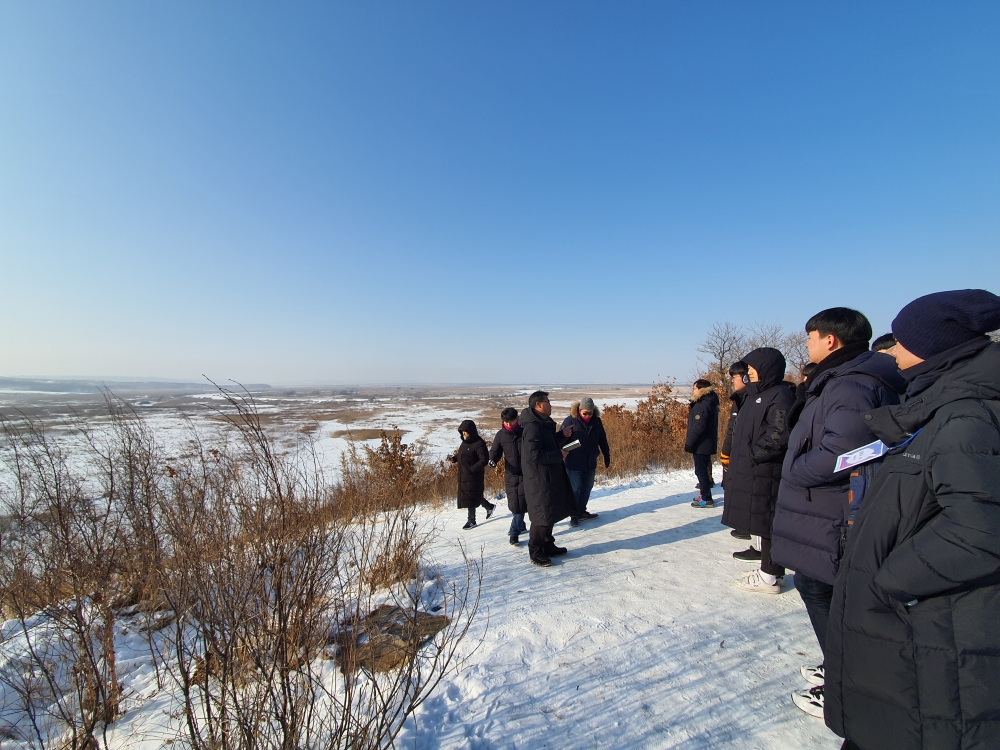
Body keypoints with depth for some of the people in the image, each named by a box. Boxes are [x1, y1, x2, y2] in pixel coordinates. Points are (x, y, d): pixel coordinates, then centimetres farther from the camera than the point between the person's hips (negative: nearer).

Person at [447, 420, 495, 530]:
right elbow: (461, 455, 20)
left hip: (473, 477, -8)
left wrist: (472, 469, -23)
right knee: (475, 496, 17)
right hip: (464, 476, 8)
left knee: (470, 498, 1)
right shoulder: (465, 442, 9)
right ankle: (489, 506, 38)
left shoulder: (479, 443, -18)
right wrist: (454, 458, 1)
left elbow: (484, 459, -21)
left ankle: (471, 521, 16)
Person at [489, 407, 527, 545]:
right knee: (514, 503, 8)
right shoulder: (501, 435, 0)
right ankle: (520, 526, 30)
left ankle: (515, 531, 5)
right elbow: (495, 451, 9)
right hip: (510, 473, 3)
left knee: (520, 503, -7)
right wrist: (492, 460, -12)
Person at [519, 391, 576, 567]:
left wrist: (562, 435, 5)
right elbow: (534, 454, -28)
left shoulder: (543, 424, 11)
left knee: (550, 514, 19)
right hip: (539, 481, -10)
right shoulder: (532, 427, -21)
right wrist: (559, 455, -20)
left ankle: (548, 546, 33)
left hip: (550, 478, 10)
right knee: (542, 516, 0)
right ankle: (535, 554, 13)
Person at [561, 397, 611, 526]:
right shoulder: (570, 421, -15)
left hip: (590, 463, 5)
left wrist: (607, 456, 16)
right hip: (574, 464, -5)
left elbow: (602, 440, 11)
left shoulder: (596, 421, 0)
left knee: (587, 489, 14)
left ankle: (582, 512, 29)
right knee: (575, 490, 2)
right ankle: (574, 515, 16)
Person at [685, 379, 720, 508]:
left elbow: (698, 426, -25)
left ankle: (706, 499, 2)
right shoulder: (708, 403, 14)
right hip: (705, 444, 10)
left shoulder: (703, 405, -20)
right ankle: (704, 494, 28)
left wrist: (689, 443, -21)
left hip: (701, 445, -10)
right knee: (703, 470, 18)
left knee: (701, 471, -3)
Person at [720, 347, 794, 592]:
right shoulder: (755, 394, 17)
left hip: (766, 472, -9)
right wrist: (738, 461, 15)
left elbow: (779, 435, -23)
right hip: (749, 471, 10)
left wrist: (754, 454, -16)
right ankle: (768, 569, 27)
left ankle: (771, 576, 11)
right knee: (760, 520, 16)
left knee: (767, 521, 0)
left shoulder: (780, 395, -13)